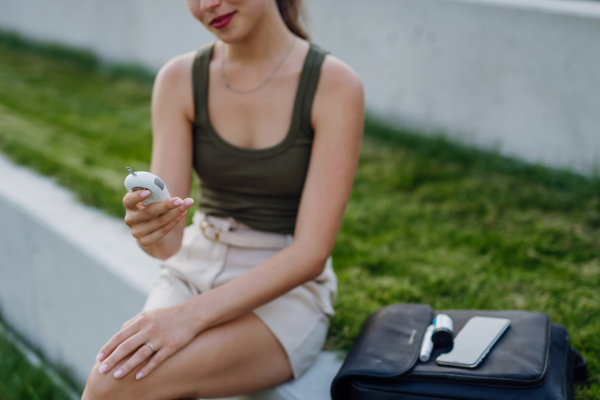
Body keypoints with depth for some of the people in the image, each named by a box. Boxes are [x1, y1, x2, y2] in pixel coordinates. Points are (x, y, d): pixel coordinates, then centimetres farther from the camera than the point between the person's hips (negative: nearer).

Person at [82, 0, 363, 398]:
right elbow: (169, 242, -7)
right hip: (195, 271, 4)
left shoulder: (335, 85, -14)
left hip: (287, 292, -3)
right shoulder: (179, 78, -3)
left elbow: (312, 254, -17)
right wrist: (149, 231, -31)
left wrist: (193, 315, -26)